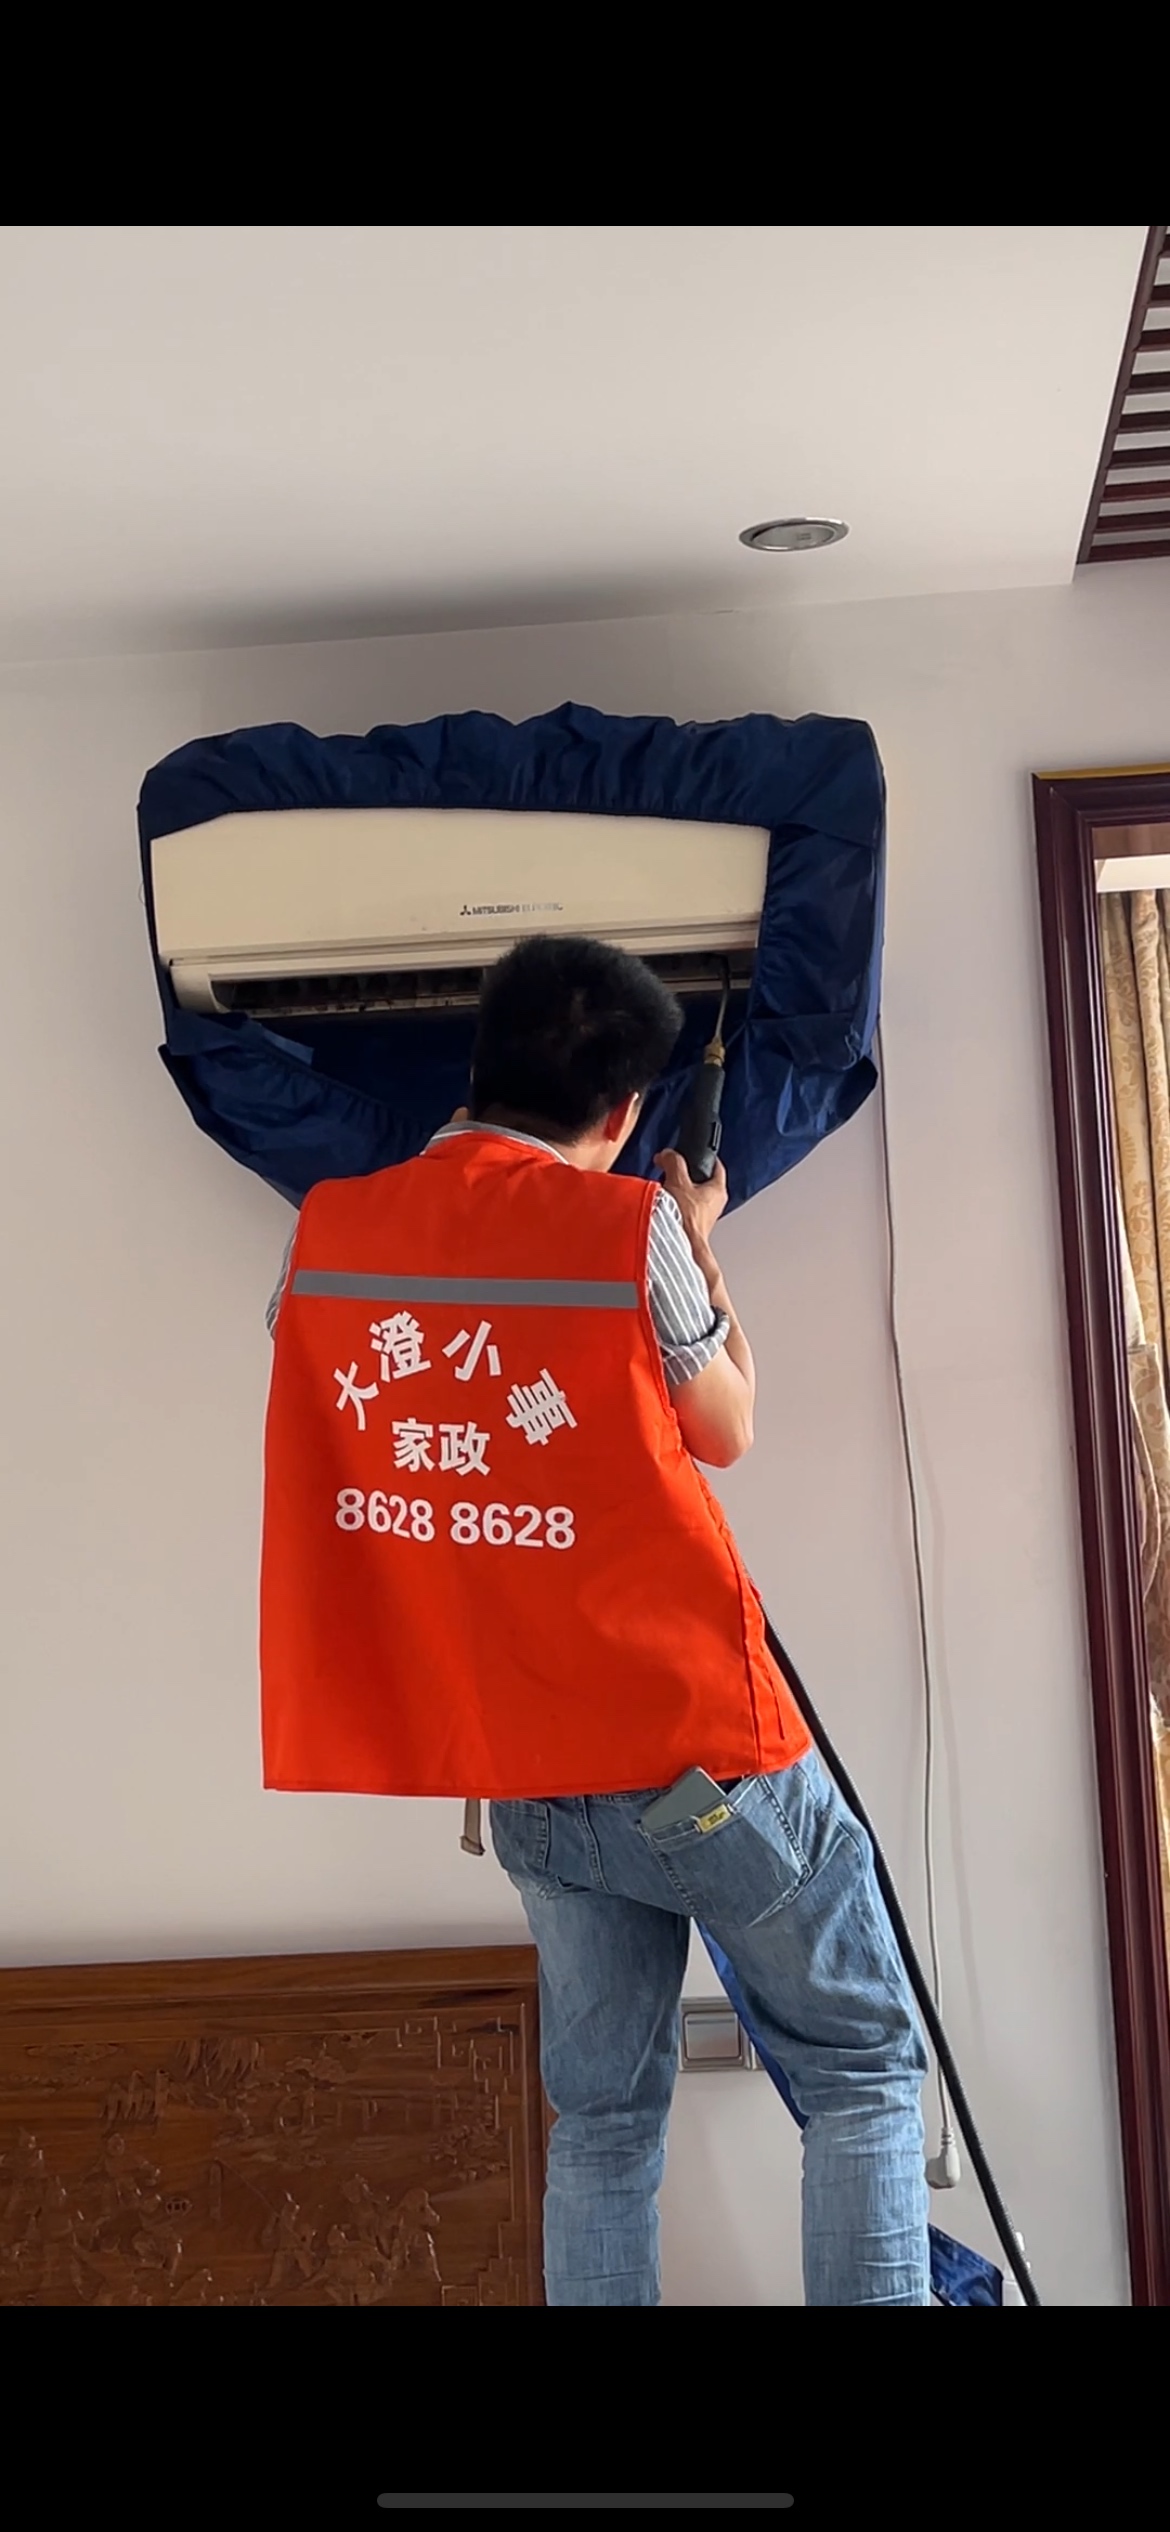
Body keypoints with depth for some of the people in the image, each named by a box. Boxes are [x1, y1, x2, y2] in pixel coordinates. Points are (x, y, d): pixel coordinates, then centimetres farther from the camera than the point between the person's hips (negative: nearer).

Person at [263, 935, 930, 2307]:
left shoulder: (326, 1231, 0)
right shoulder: (628, 1226, -12)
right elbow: (724, 1431, 2)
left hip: (523, 1777, 5)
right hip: (691, 1737, -5)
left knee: (602, 2115, 16)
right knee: (864, 2069, 10)